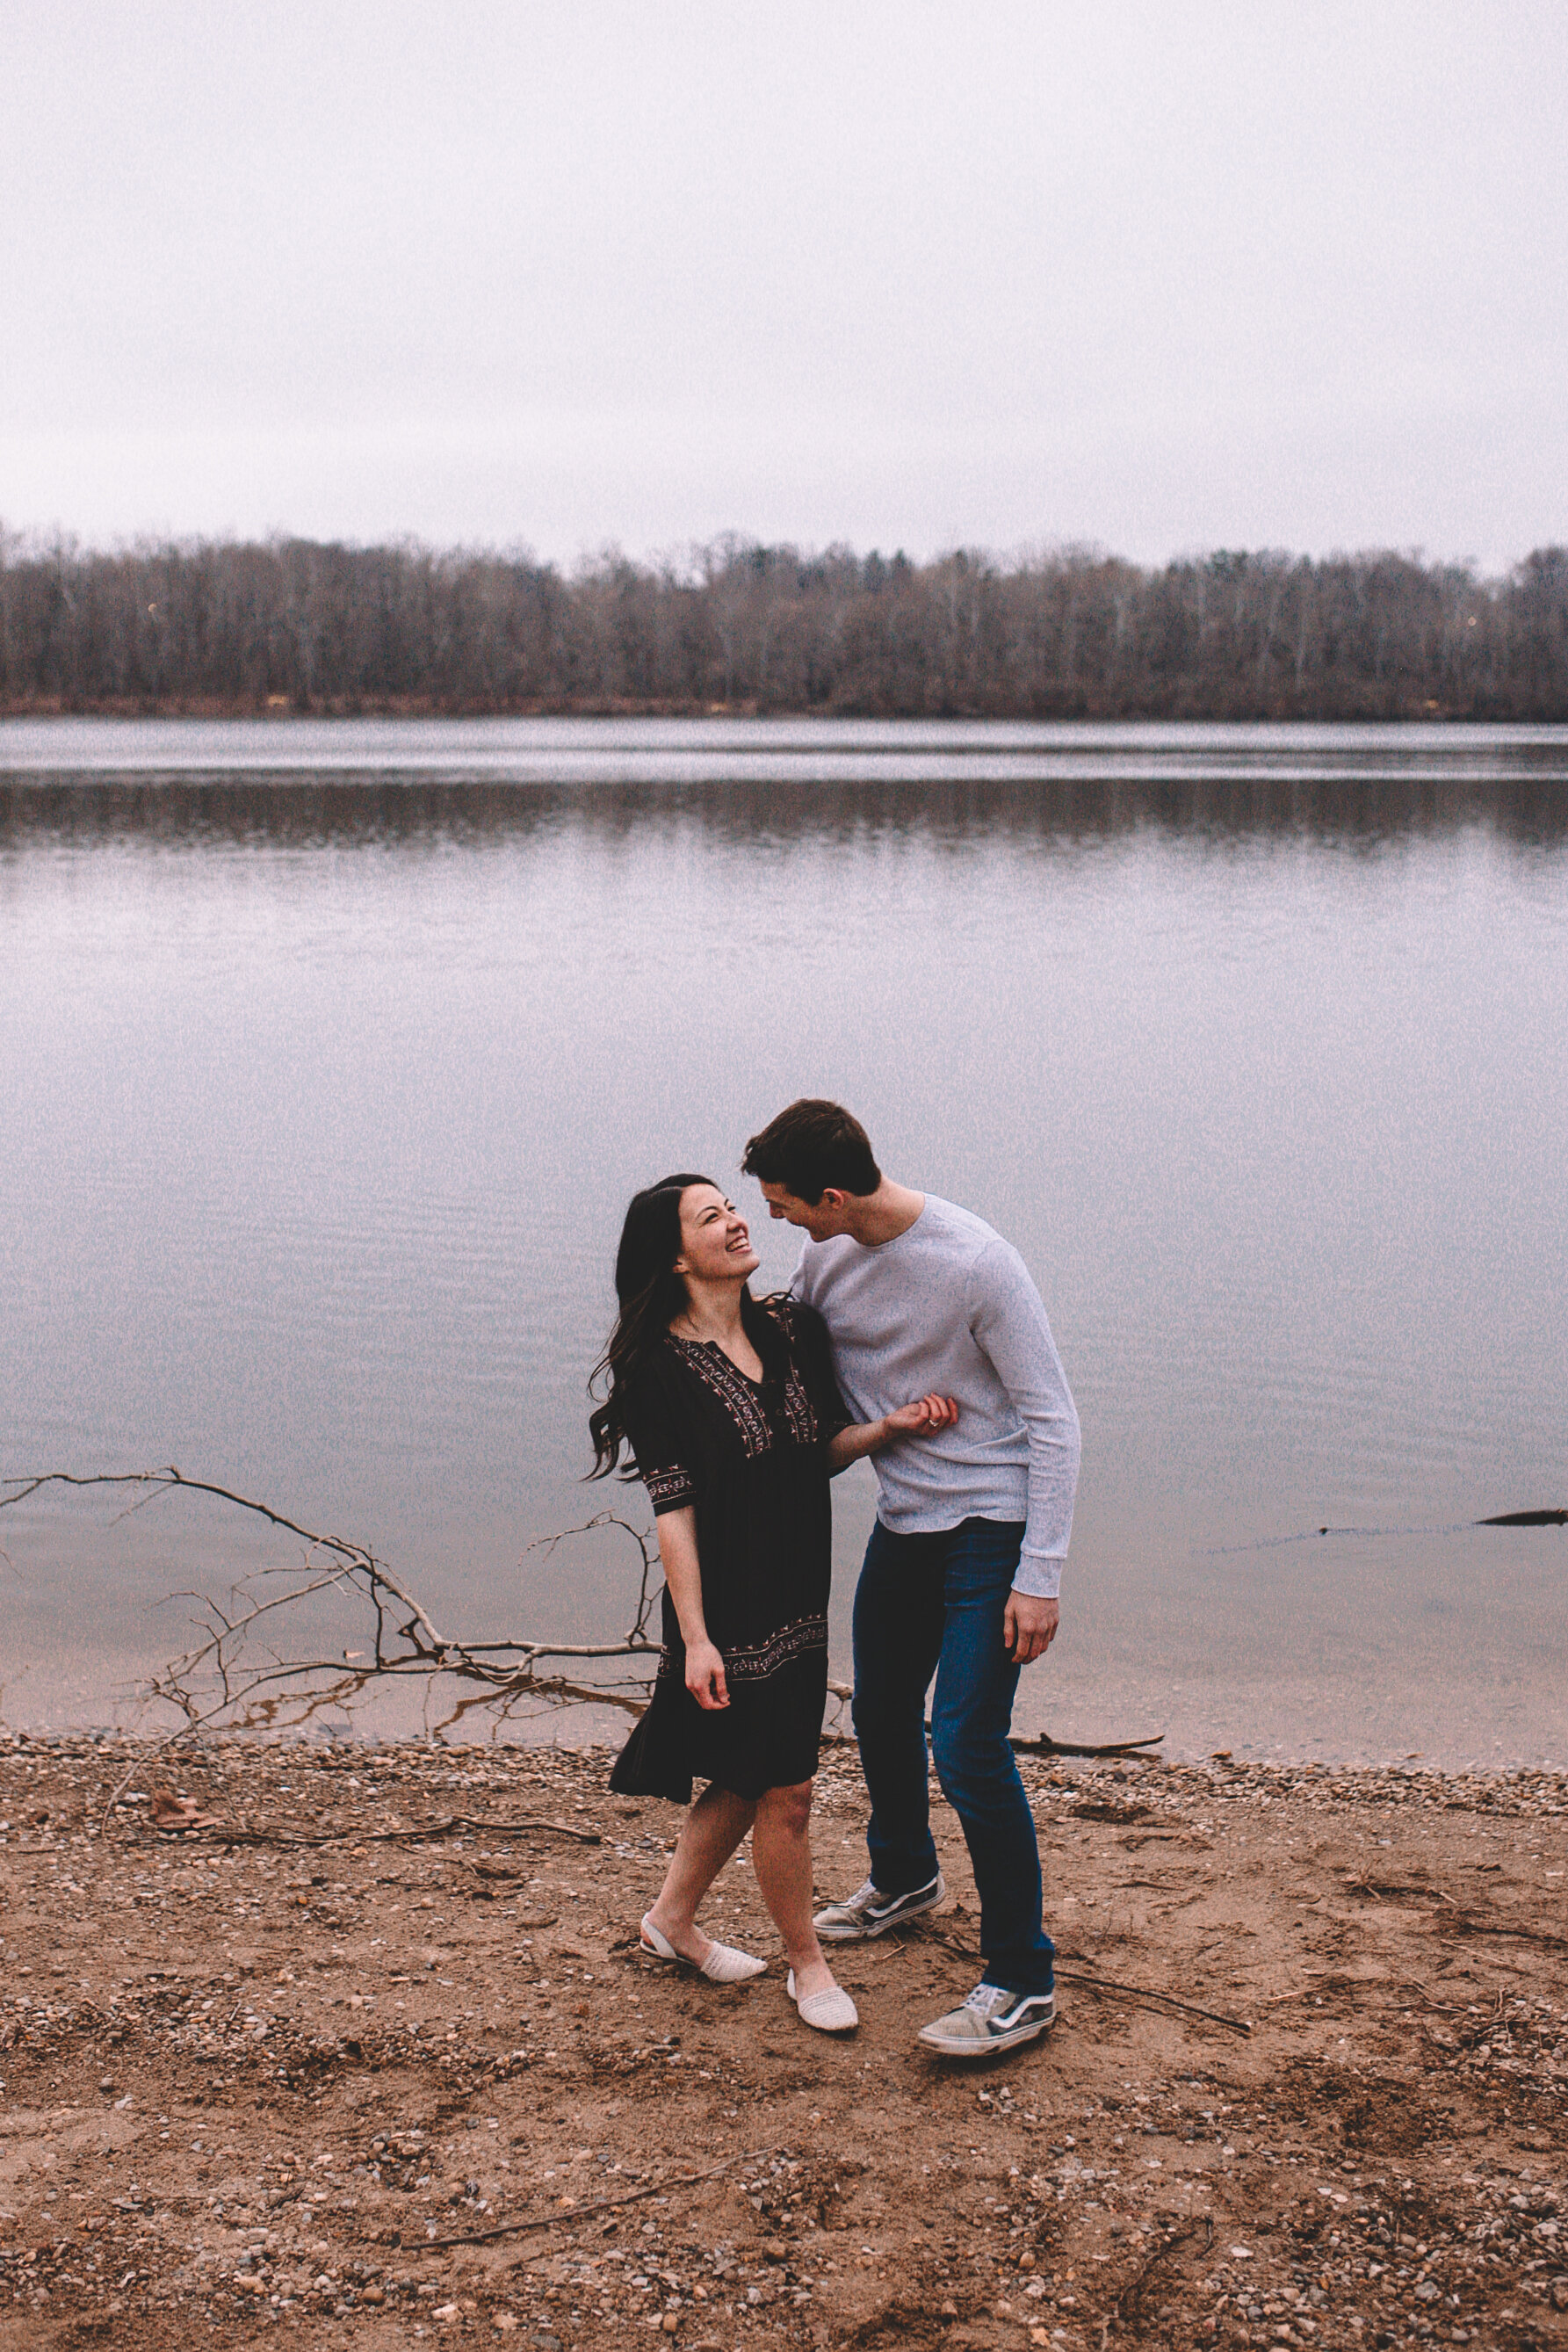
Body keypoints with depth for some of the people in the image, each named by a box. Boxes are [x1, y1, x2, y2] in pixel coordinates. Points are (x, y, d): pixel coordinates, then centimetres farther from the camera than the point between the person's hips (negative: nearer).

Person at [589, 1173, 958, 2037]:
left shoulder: (790, 1329, 4)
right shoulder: (659, 1367, -14)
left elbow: (825, 1446, 11)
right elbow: (673, 1509, -16)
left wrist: (891, 1426, -10)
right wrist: (694, 1637, -18)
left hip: (796, 1597, 7)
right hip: (728, 1603, -7)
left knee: (745, 1778, 18)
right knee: (783, 1790, 2)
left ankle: (671, 1920, 39)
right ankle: (806, 1962, 23)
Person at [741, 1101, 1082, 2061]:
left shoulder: (978, 1265, -23)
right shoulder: (828, 1258, -2)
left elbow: (1053, 1421, -18)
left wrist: (1040, 1577, -20)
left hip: (993, 1527, -8)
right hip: (904, 1522, 8)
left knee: (968, 1745, -13)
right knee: (882, 1717, 21)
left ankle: (1024, 1981, -1)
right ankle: (905, 1879, 49)